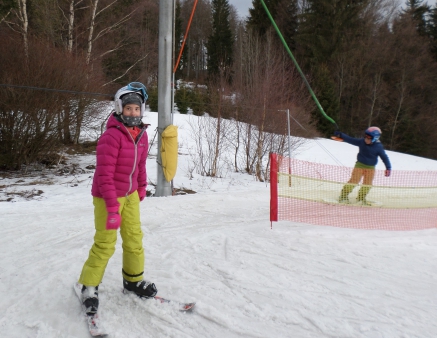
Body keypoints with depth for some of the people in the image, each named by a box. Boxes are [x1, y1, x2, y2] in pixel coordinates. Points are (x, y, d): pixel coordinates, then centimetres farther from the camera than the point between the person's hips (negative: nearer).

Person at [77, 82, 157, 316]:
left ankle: (133, 281, 30)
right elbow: (104, 175, -24)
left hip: (130, 195, 7)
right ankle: (89, 287, 19)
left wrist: (141, 188, 21)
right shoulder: (111, 136, -21)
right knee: (105, 244, -1)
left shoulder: (141, 134, 1)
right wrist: (112, 208, -25)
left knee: (134, 239, 12)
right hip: (107, 196, -7)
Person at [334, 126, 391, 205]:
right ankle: (343, 196, -2)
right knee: (354, 180, -8)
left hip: (371, 168, 1)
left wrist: (388, 168, -13)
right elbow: (350, 140, -3)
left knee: (367, 184, 7)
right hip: (360, 165, -1)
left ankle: (361, 198, 24)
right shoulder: (361, 142, -6)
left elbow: (384, 157, -7)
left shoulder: (378, 147, -10)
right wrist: (340, 135, -10)